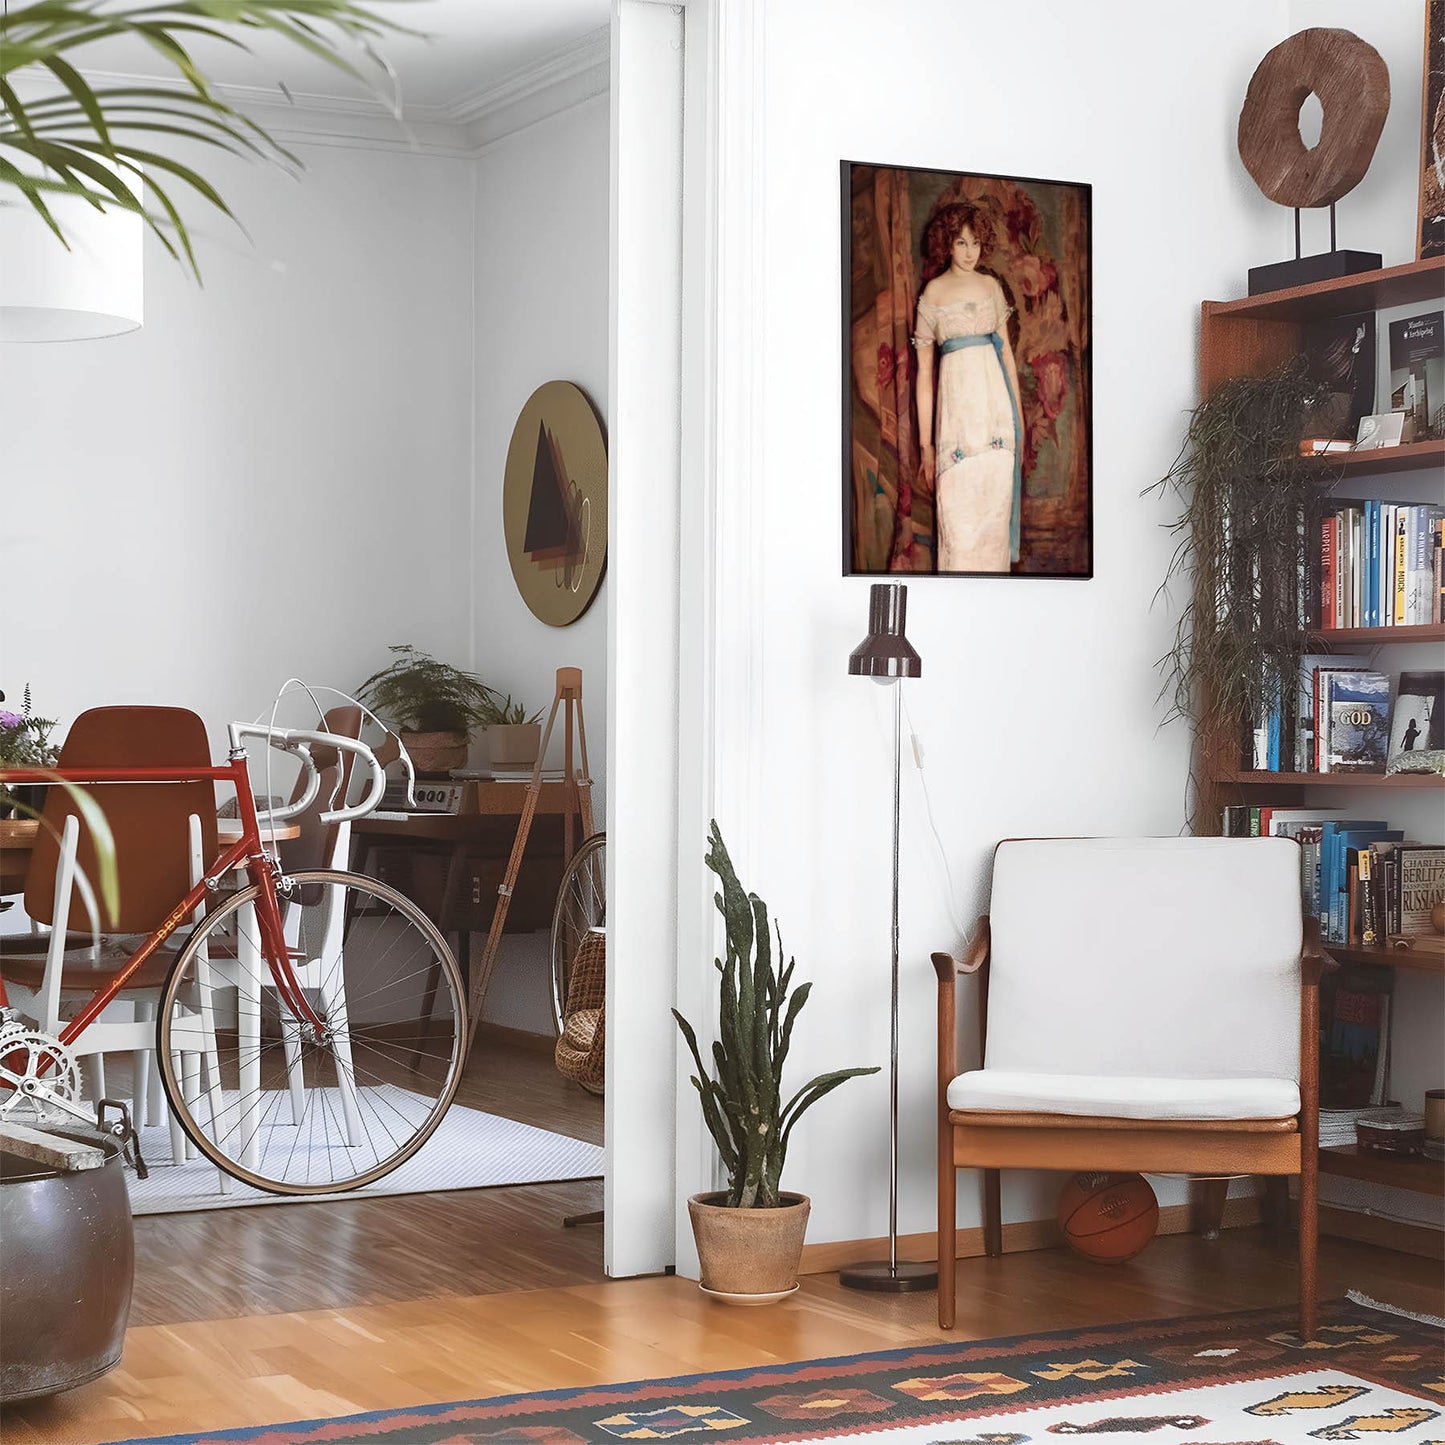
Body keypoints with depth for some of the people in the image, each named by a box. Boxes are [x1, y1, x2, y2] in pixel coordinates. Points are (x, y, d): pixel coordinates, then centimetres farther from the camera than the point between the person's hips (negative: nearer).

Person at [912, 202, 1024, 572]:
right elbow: (924, 370, 1)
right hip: (957, 398, -3)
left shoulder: (991, 285, 13)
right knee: (959, 511, -5)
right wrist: (926, 442, -2)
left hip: (997, 400, 3)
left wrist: (1019, 412, 13)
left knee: (997, 503, 3)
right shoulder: (933, 292, 3)